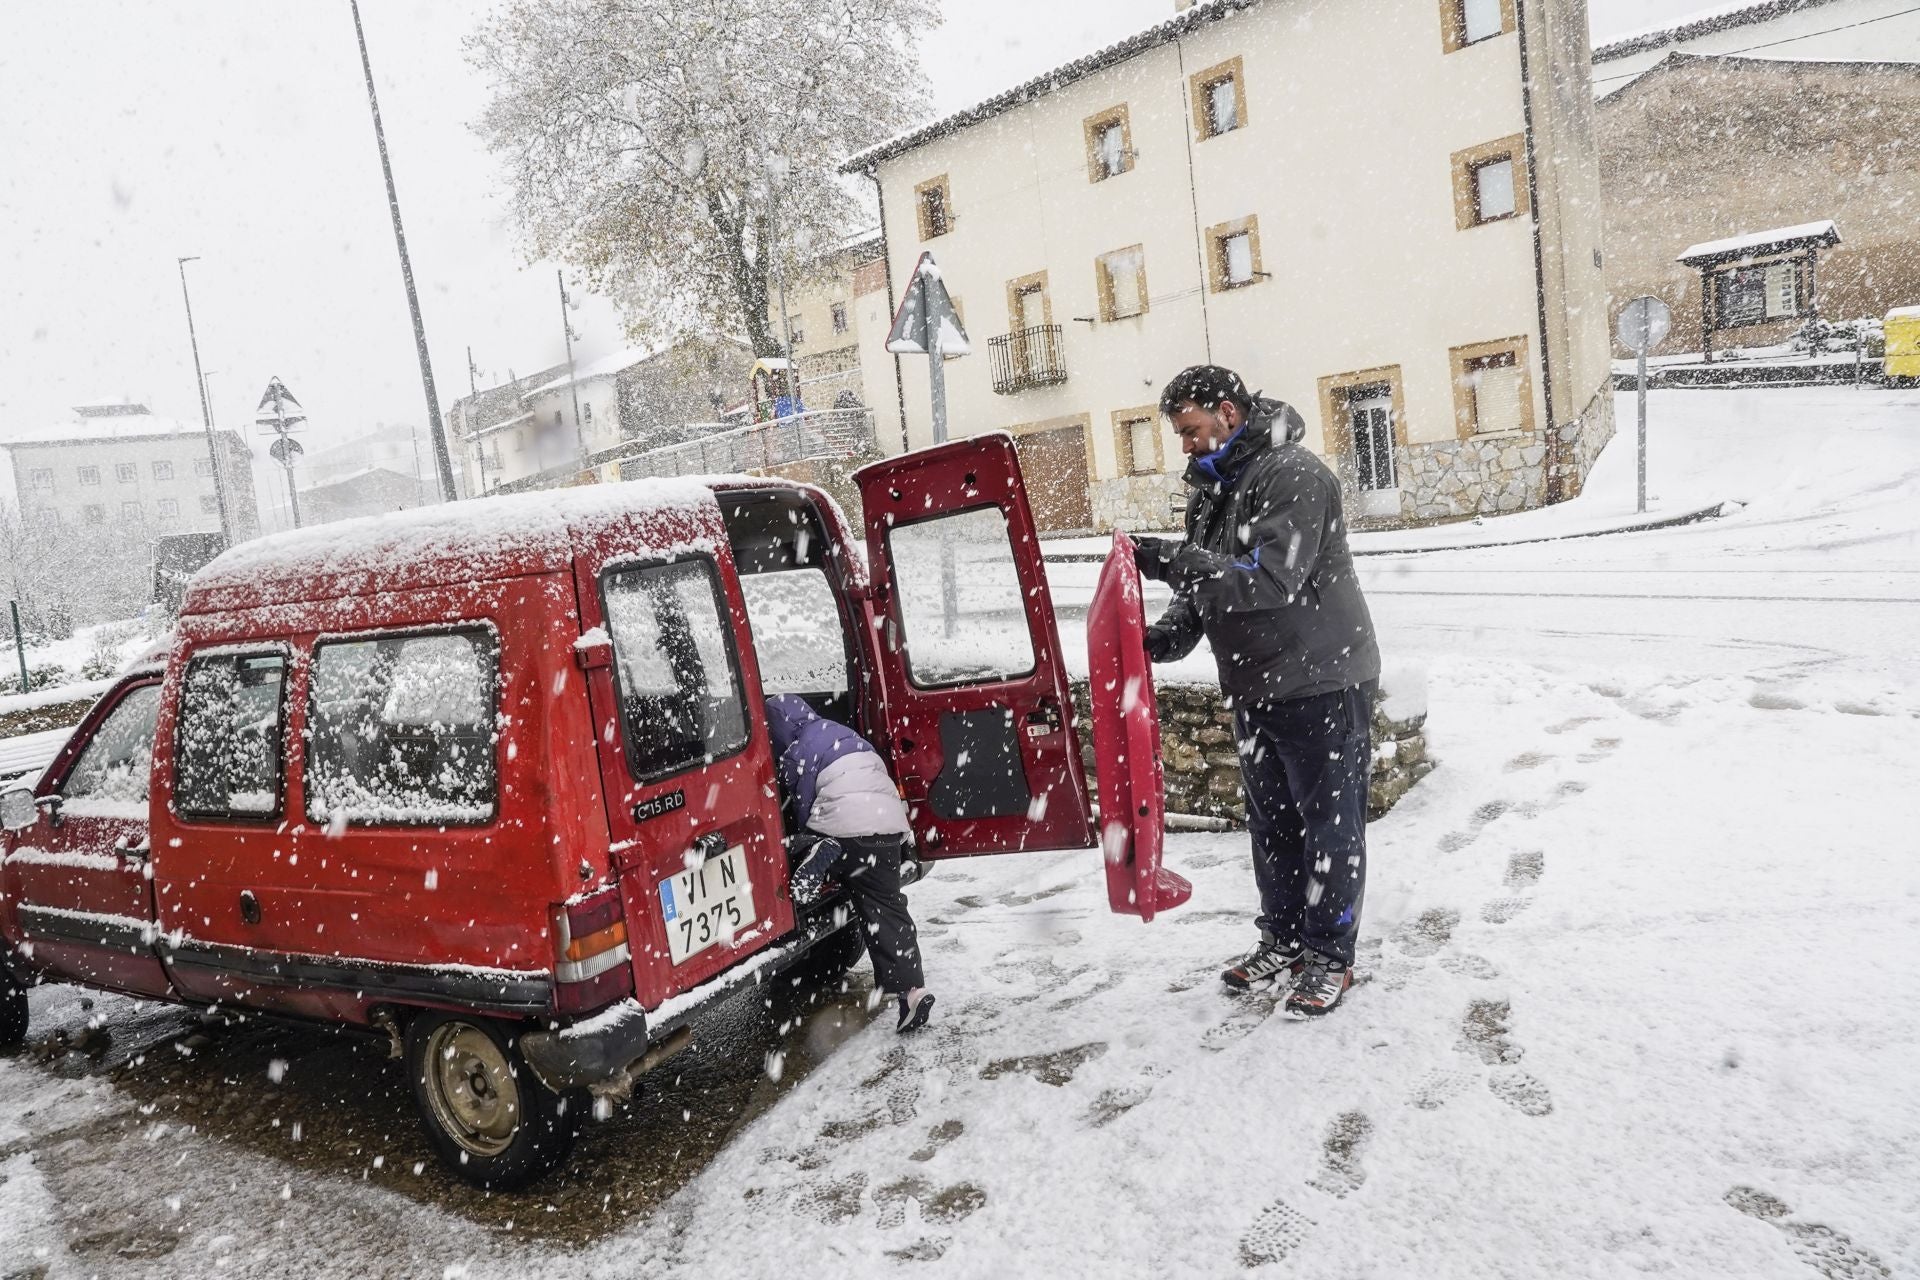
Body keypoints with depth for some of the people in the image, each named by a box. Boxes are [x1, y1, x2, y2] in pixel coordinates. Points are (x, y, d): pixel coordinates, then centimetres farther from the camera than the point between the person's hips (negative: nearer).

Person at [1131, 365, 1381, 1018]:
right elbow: (1205, 586, 10)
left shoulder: (1294, 475, -18)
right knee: (1273, 823, 17)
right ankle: (1283, 940, 32)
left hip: (1321, 682, -9)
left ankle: (1330, 953, 17)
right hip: (1254, 688, 9)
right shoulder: (1213, 489, 11)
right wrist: (1167, 635, -10)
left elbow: (1271, 580, -28)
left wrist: (1173, 561, -34)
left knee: (1328, 823, 4)